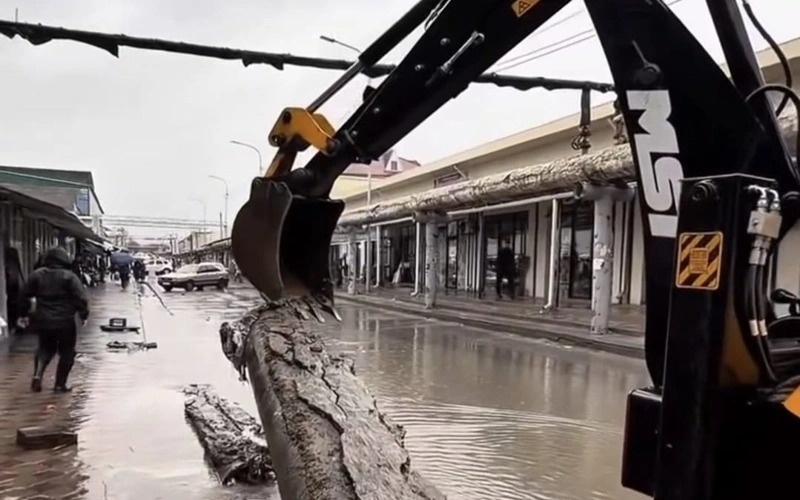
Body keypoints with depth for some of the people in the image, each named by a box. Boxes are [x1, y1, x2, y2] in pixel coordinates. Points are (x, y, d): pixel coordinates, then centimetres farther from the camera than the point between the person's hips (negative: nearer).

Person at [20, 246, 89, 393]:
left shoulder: (36, 275, 4)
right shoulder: (69, 276, -10)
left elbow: (25, 296, 11)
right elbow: (81, 298, -15)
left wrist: (25, 314, 22)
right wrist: (84, 315, -3)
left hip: (43, 320, 5)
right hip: (65, 322, -4)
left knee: (45, 348, 25)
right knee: (66, 352, 10)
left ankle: (37, 374, 4)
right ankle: (60, 384, 12)